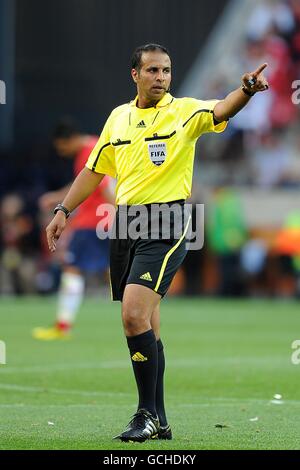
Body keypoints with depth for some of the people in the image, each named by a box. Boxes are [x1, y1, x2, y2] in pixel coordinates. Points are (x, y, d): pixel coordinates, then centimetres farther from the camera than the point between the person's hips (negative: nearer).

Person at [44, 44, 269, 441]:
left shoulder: (184, 111, -3)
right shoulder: (118, 117, 13)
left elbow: (221, 111, -24)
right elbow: (94, 170, 21)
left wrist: (247, 90, -45)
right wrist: (63, 210, 14)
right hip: (125, 222, 6)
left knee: (135, 314, -19)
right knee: (145, 324, 9)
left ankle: (148, 413, -10)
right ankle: (159, 421, 16)